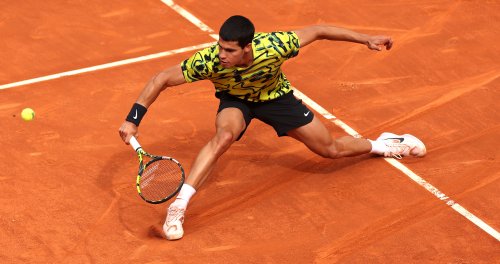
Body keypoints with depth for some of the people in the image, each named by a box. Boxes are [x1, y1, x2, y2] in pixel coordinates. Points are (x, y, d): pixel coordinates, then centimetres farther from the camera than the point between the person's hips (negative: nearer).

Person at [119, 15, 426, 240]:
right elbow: (161, 79, -27)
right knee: (224, 135, -37)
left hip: (275, 96, 1)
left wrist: (367, 39, -21)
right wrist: (133, 119, -33)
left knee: (331, 149, 7)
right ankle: (178, 206, -32)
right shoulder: (208, 61, -39)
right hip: (235, 100, -1)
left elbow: (319, 31, -24)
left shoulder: (273, 46, -39)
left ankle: (381, 144, 39)